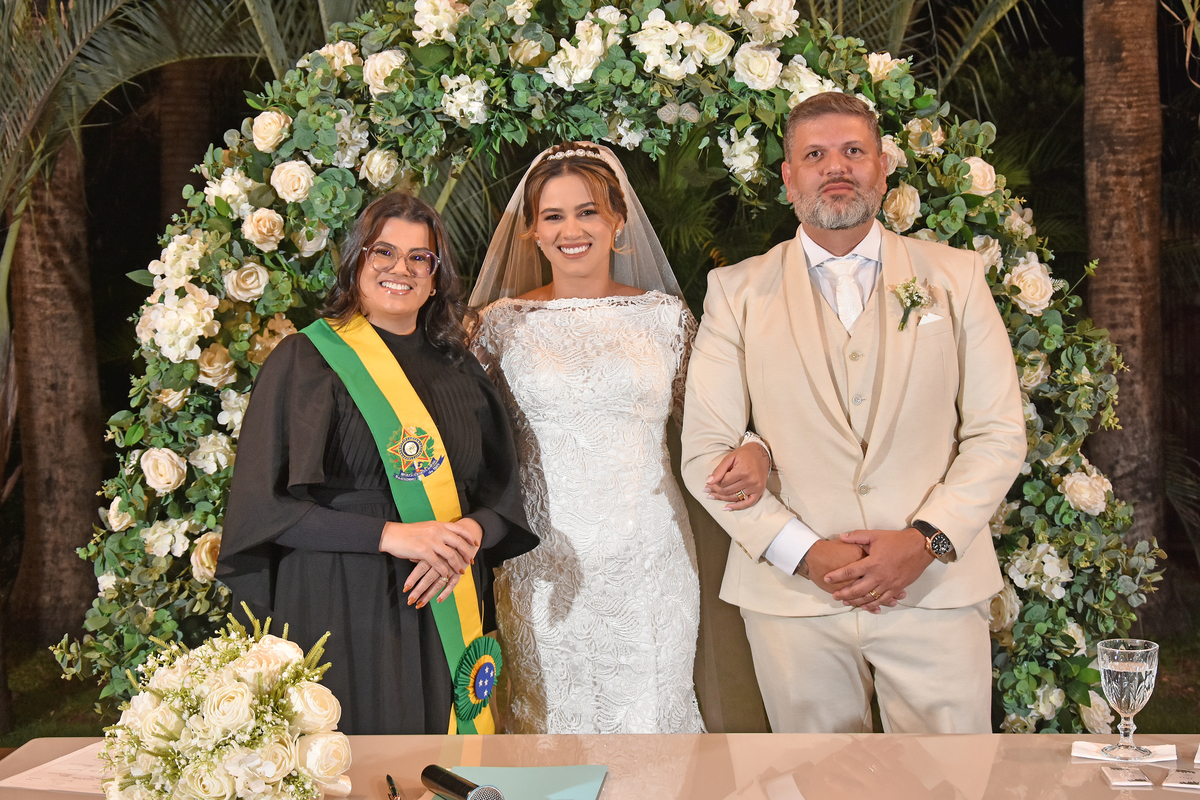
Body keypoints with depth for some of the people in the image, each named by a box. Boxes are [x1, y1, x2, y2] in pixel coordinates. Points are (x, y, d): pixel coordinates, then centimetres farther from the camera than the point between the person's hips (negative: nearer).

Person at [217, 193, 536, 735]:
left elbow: (502, 493, 11)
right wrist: (390, 535, -16)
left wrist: (467, 537, -11)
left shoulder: (456, 369, 12)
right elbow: (263, 503, -9)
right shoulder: (305, 361, -2)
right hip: (337, 607, -4)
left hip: (441, 609, 4)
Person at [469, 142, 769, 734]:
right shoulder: (504, 323, 3)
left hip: (648, 555, 0)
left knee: (649, 710, 6)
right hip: (544, 564, 0)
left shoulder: (665, 315, 3)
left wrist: (752, 455, -12)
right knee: (548, 713, 7)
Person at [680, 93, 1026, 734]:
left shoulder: (955, 277, 7)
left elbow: (998, 434, 4)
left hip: (935, 583, 1)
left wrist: (926, 540, -10)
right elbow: (704, 451, 0)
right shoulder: (737, 291, 5)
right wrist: (804, 553, -11)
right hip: (790, 596, 0)